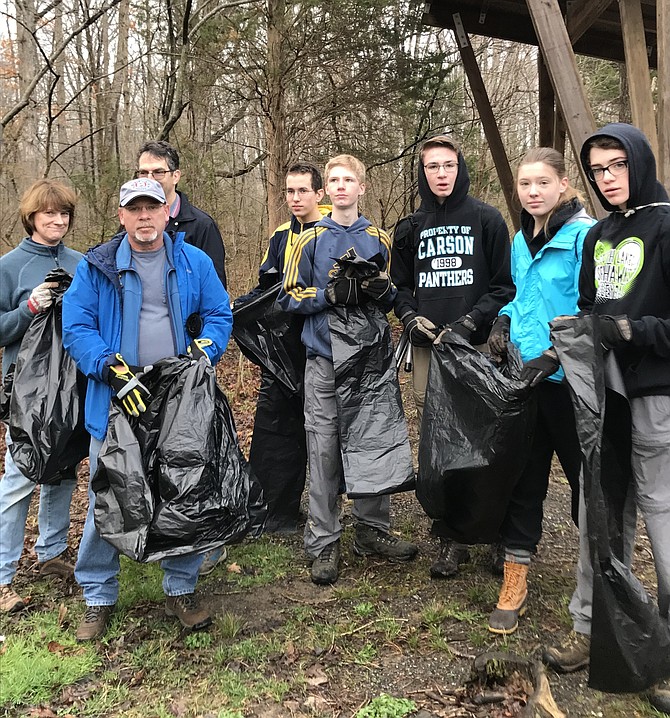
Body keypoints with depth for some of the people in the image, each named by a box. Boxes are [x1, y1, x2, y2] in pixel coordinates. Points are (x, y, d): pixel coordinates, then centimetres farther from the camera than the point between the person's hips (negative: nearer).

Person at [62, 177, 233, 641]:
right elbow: (76, 327, -3)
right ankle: (99, 597, 24)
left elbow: (220, 315, 11)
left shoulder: (195, 263, 7)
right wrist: (114, 371, -16)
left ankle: (182, 590, 27)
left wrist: (203, 352, -8)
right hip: (116, 399, -1)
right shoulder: (97, 266, 2)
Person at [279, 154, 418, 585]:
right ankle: (324, 542, 8)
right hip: (325, 358, -2)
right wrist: (331, 295, -14)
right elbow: (291, 297, 3)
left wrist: (382, 289, -7)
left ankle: (373, 530, 22)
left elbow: (398, 293, 16)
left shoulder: (380, 240, 11)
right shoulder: (310, 240, 5)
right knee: (325, 449, -1)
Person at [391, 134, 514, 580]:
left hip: (473, 345, -3)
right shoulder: (411, 228, 16)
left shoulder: (487, 219, 5)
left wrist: (469, 322, -11)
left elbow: (504, 286, 2)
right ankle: (450, 533, 10)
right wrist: (412, 317, 1)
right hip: (426, 346, 3)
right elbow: (400, 286, 21)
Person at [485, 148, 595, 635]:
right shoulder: (521, 241, 12)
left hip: (569, 379, -6)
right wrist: (504, 321, 6)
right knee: (523, 475, 10)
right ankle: (515, 580, 21)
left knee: (585, 474, 9)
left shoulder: (585, 235, -11)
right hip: (524, 377, 6)